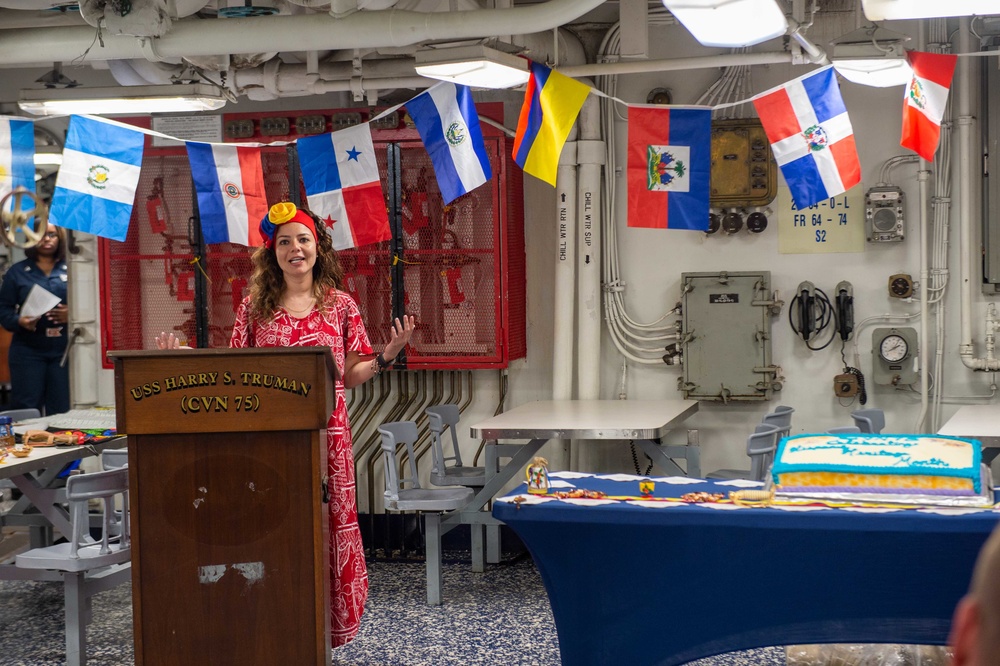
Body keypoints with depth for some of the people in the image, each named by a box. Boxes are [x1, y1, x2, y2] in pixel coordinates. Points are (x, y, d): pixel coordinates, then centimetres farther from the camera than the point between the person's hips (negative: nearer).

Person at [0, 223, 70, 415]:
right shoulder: (17, 272, 8)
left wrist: (72, 315, -17)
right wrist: (19, 321, -17)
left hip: (64, 350, 0)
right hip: (28, 350, 0)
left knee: (62, 411, 1)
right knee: (26, 412, -2)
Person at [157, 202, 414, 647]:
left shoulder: (339, 305, 6)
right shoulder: (255, 306, 7)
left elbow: (351, 375, 7)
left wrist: (386, 357, -9)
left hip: (325, 435, 0)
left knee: (326, 526, 1)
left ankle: (322, 626, 13)